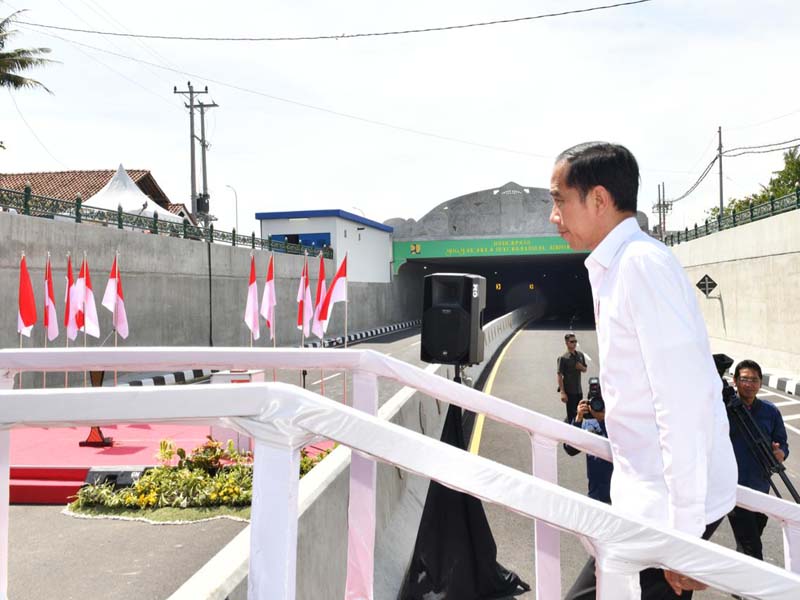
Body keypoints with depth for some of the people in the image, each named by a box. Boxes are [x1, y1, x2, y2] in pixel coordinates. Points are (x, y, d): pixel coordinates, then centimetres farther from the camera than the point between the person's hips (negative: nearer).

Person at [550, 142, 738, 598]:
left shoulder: (643, 262, -17)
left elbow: (685, 400, -22)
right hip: (650, 493, 8)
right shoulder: (611, 267, 12)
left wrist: (685, 531, -20)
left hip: (672, 504, -8)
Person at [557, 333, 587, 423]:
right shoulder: (563, 358, -13)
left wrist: (581, 367, -9)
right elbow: (559, 375, -16)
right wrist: (562, 392, -22)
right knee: (571, 415, -2)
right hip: (569, 391, -6)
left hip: (579, 390, 6)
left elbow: (585, 370, 17)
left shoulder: (580, 355, 6)